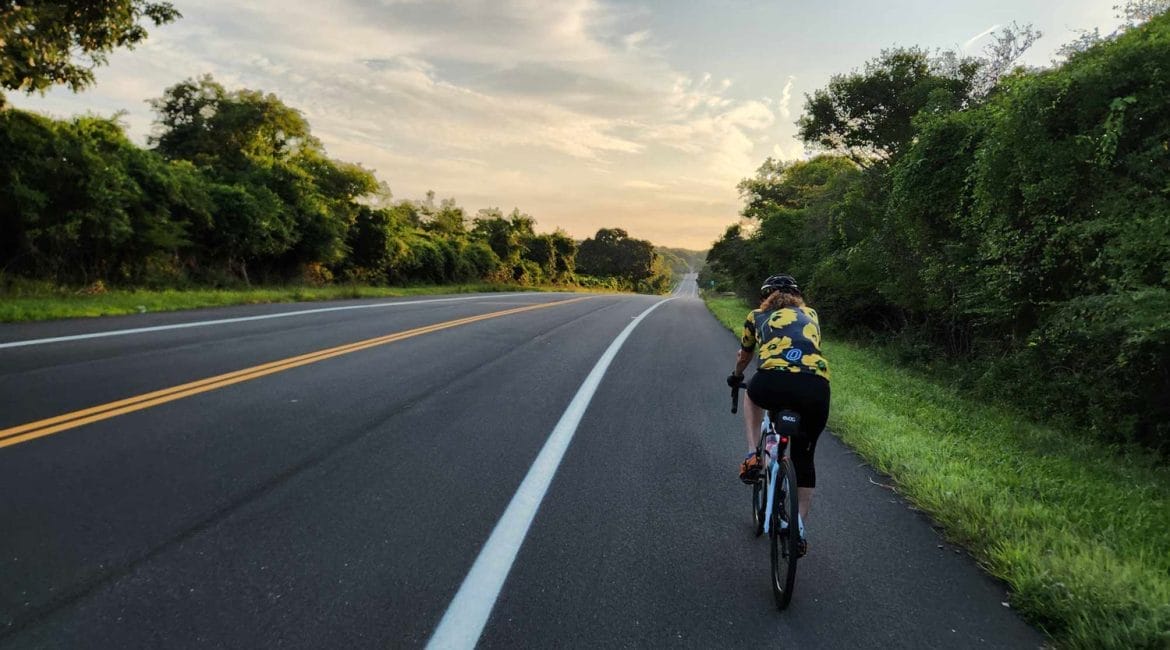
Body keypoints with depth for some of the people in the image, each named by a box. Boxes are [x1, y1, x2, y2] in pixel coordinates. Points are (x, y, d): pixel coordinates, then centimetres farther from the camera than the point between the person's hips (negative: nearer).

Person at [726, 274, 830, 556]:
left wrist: (736, 377, 66)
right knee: (804, 458, 23)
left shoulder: (757, 316, 28)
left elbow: (743, 357, 44)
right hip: (816, 387, 2)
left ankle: (753, 457, 22)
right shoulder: (811, 315, 32)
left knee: (753, 394, 37)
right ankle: (799, 529, 22)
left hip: (773, 382, -2)